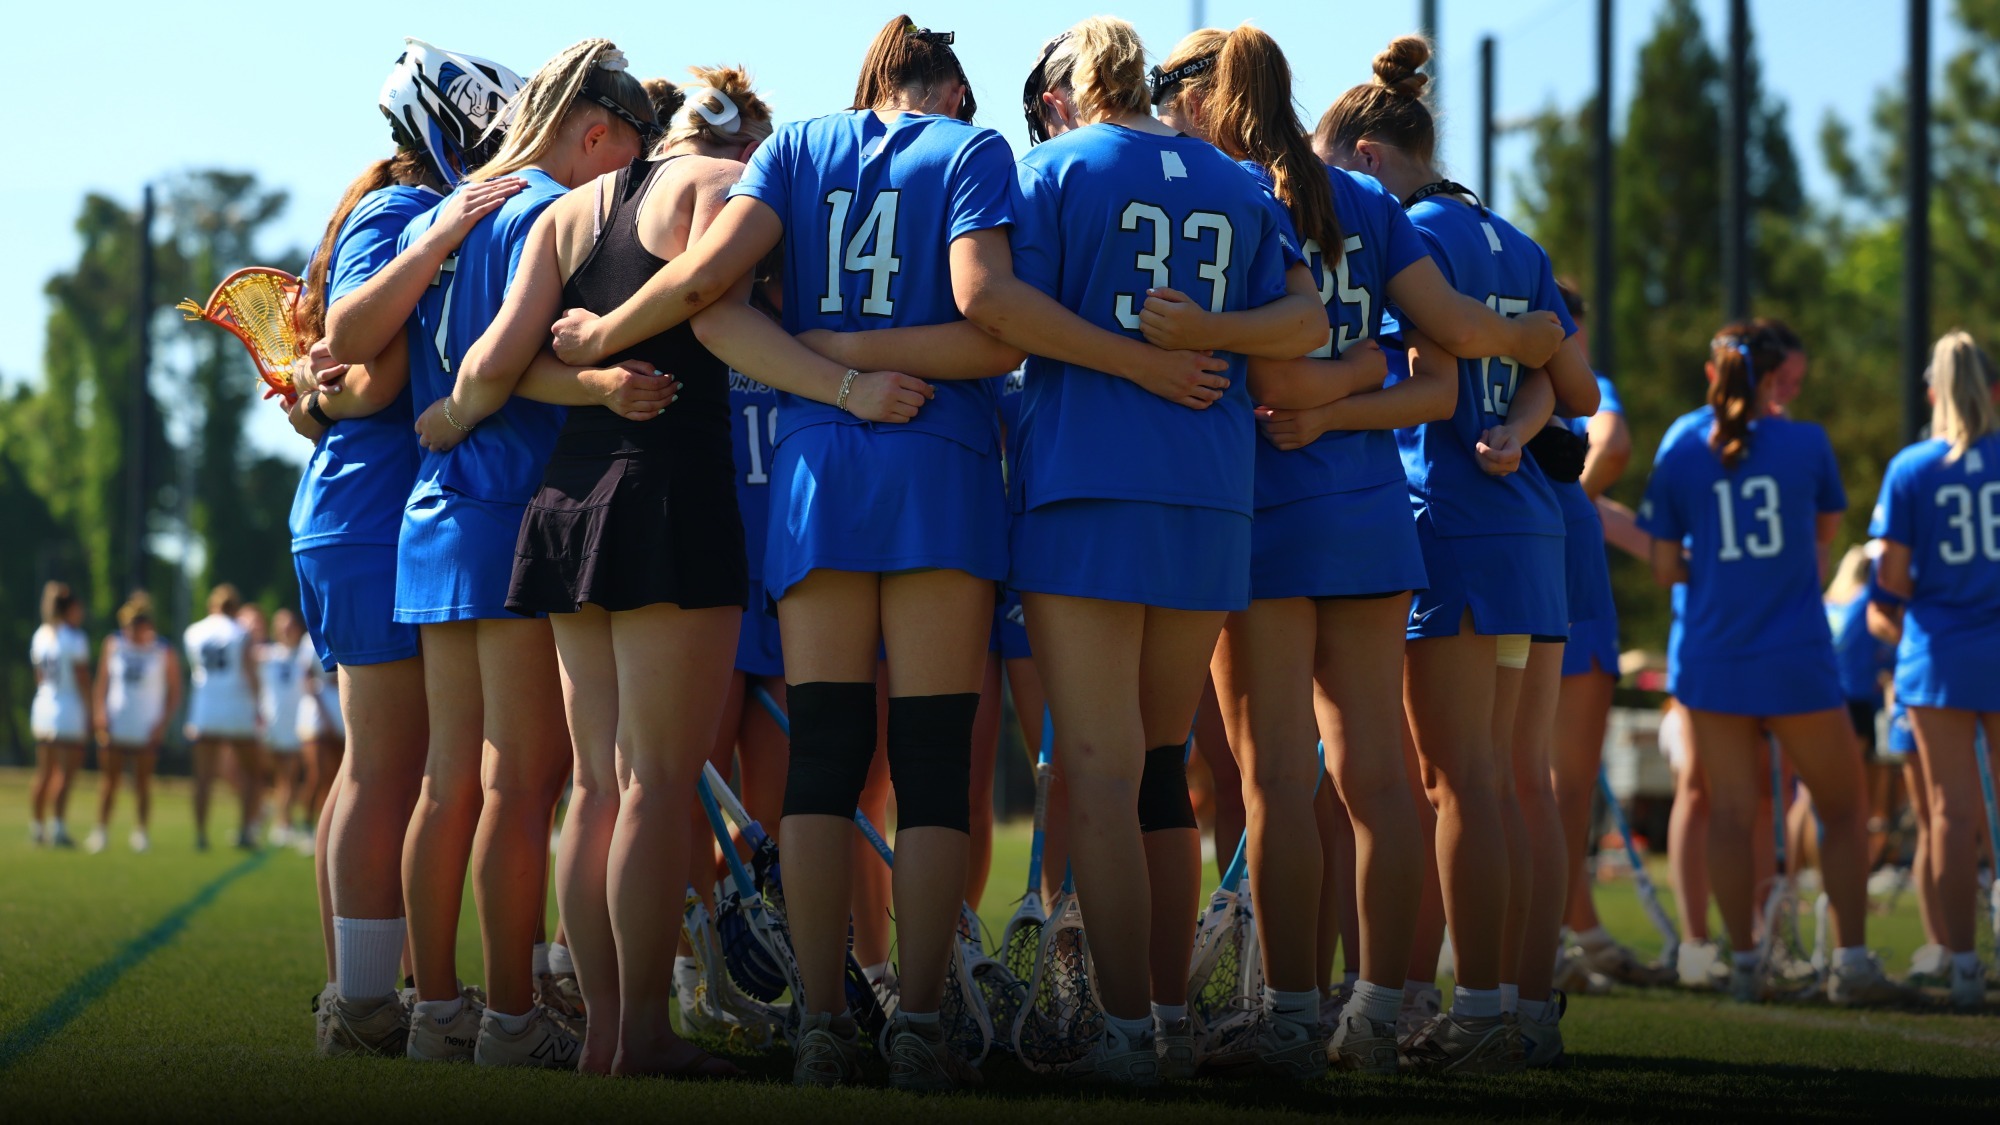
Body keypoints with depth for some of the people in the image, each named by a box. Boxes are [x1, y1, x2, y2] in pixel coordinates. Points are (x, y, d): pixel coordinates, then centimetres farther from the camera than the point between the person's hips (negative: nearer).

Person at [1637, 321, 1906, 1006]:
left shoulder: (1680, 451, 0)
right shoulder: (1807, 442, -1)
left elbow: (1665, 570, 3)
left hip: (1712, 660, 1)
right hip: (1798, 660, -1)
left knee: (1730, 815, 3)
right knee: (1841, 808, 8)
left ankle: (1744, 964, -1)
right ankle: (1852, 962, 1)